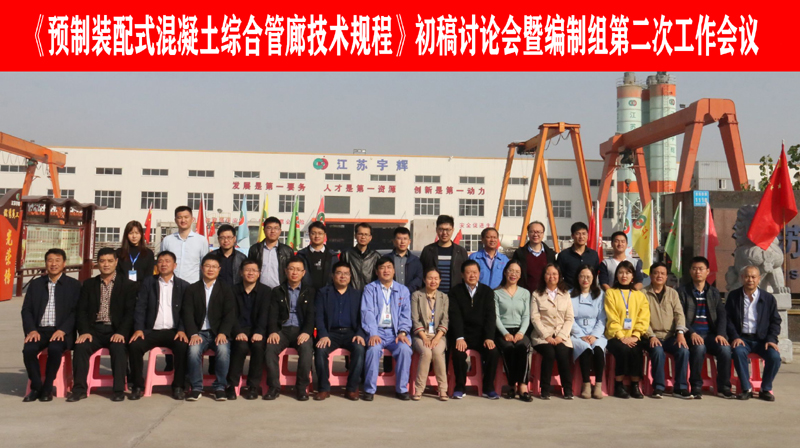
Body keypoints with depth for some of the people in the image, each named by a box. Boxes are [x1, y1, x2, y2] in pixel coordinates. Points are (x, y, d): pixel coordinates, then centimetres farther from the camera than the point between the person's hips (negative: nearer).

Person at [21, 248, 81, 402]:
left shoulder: (74, 285, 6)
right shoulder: (35, 284, 15)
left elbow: (76, 312, -2)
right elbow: (26, 310, 10)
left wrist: (62, 330, -17)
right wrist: (31, 330, -8)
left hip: (61, 332, -3)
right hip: (39, 330, 3)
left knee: (55, 349, -33)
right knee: (28, 349, -27)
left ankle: (47, 388, -14)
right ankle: (36, 387, -7)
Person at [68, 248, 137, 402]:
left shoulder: (127, 285, 6)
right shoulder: (89, 284, 15)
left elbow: (130, 313, -2)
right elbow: (81, 311, 7)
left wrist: (121, 333, -18)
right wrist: (84, 331, -10)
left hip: (116, 331, -2)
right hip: (94, 329, 2)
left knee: (119, 348, -32)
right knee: (81, 346, -26)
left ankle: (119, 390, -24)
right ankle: (79, 389, -18)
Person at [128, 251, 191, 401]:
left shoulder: (183, 286, 11)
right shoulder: (148, 283, 13)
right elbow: (140, 307, 5)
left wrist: (182, 330, -12)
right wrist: (138, 328, -10)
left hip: (173, 331, -1)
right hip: (151, 331, 1)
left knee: (183, 346, -32)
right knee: (134, 345, -27)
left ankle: (178, 386, -16)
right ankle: (138, 386, -11)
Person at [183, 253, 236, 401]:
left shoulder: (226, 290, 10)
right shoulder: (192, 289, 11)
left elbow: (230, 314, 0)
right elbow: (188, 313, 2)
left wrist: (223, 333, -17)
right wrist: (193, 334, -15)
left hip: (219, 333, 0)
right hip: (199, 332, 1)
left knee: (223, 349, -32)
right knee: (193, 349, -31)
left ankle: (220, 387, -16)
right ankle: (196, 388, -15)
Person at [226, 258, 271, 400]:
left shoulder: (266, 291, 7)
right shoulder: (233, 290, 8)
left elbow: (264, 314, -5)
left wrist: (259, 332, -23)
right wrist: (238, 332, -20)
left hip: (257, 331, 0)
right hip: (239, 331, 0)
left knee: (258, 346, -31)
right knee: (241, 346, -32)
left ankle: (253, 386, -19)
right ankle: (231, 385, -19)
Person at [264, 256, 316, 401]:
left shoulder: (309, 292, 14)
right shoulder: (277, 292, 16)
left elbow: (311, 315, 2)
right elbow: (272, 314, 5)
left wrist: (306, 332, -17)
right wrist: (273, 331, -15)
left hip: (301, 331, -1)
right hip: (282, 330, 1)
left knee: (307, 348, -34)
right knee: (270, 347, -30)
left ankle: (302, 388, -23)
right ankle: (274, 387, -21)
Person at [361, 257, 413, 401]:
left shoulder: (403, 290, 16)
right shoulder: (370, 289, 10)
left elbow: (405, 314, 7)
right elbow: (367, 312, -2)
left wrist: (402, 332, -12)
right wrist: (372, 334, -18)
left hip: (395, 332, 1)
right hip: (377, 331, -1)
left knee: (405, 349, -30)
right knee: (373, 349, -33)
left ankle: (401, 389, -14)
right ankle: (369, 389, -17)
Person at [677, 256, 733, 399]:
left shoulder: (714, 292, 20)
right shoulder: (683, 291, 9)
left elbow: (722, 315, 9)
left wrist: (721, 334, -9)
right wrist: (691, 333, -19)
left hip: (711, 333, 3)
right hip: (692, 333, -3)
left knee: (725, 349, -27)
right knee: (699, 347, -35)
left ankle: (723, 387, -9)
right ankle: (696, 386, -20)